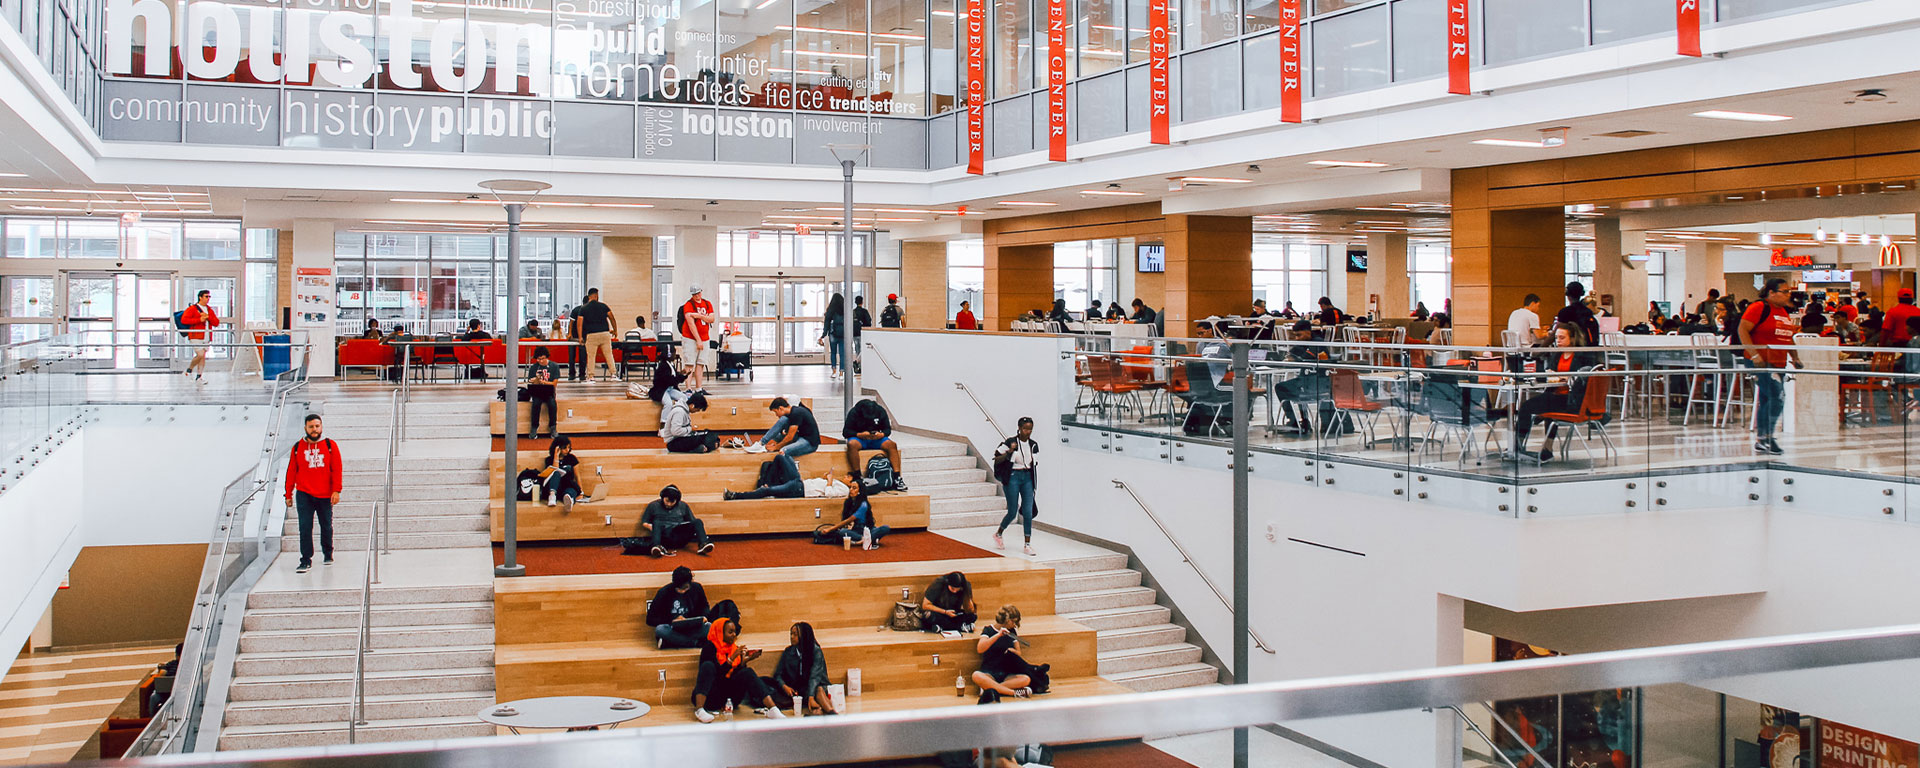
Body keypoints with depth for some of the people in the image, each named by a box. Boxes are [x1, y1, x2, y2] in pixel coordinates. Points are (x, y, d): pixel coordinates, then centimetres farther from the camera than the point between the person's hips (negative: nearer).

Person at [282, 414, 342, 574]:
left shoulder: (330, 445, 2)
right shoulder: (297, 448, 5)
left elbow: (337, 469, -1)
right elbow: (291, 472, 8)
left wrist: (336, 490, -10)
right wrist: (288, 495, 7)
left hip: (325, 495, 0)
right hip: (304, 495, 0)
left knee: (326, 526, 11)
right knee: (305, 528, -7)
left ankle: (328, 554, 31)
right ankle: (306, 561, -2)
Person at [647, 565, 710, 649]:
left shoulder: (697, 588, 0)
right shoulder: (664, 593, -8)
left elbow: (704, 607, 19)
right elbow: (650, 620, -7)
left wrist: (703, 617, -4)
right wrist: (672, 621, -18)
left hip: (692, 629, 2)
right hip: (672, 629, -2)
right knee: (660, 629, -37)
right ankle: (694, 643, -28)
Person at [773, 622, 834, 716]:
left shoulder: (816, 651, -4)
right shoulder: (788, 652, 7)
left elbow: (815, 675, -17)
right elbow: (778, 675, 11)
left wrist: (811, 697, -31)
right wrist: (784, 686, -11)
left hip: (813, 686, -1)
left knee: (819, 689, -37)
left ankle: (832, 713, -60)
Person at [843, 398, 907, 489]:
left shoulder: (881, 411, -5)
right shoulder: (854, 413, -13)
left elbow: (888, 429, 3)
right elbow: (845, 432, -11)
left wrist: (881, 434, -20)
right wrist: (860, 434, -27)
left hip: (877, 438, 2)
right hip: (859, 438, -2)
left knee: (892, 445, -25)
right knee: (852, 444, -37)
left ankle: (897, 478, -27)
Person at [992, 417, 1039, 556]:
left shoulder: (1033, 445, 5)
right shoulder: (1010, 442, -10)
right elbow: (997, 460, -10)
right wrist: (1009, 451, -23)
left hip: (1027, 478, 4)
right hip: (1013, 477, -4)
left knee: (1028, 512, -3)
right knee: (1012, 512, 1)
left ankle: (1028, 545, 2)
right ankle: (998, 534, 29)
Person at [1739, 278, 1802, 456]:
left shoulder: (1783, 311, 16)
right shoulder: (1759, 308, -9)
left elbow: (1788, 338, 26)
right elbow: (1743, 330, -16)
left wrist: (1795, 358, 15)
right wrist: (1754, 354, -23)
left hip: (1778, 363, 9)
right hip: (1760, 361, -8)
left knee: (1765, 401, 11)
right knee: (1777, 396, -17)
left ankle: (1760, 440, 17)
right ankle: (1768, 437, -9)